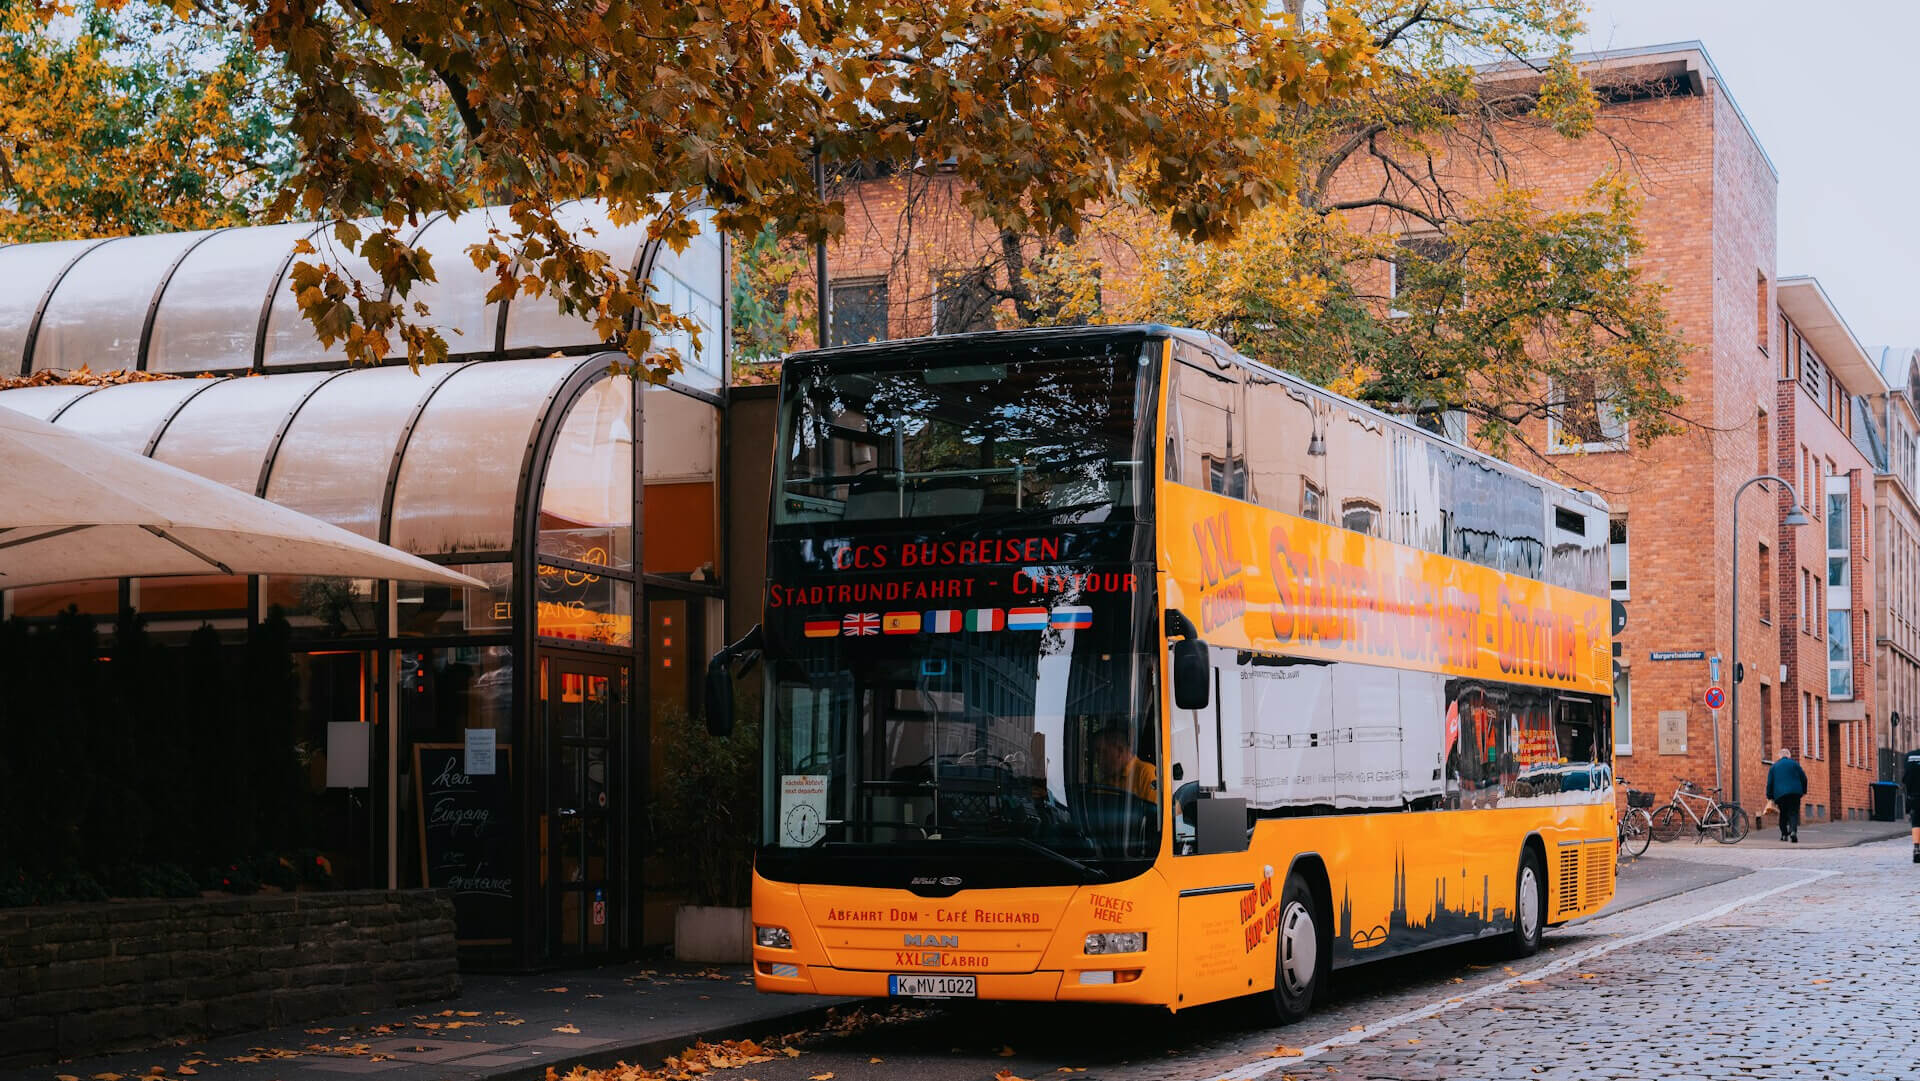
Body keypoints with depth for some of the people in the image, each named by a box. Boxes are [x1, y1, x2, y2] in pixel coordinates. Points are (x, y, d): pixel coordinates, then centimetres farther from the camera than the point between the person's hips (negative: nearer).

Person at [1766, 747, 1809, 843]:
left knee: (1783, 814, 14)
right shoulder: (1794, 764, 8)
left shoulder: (1773, 767, 13)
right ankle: (1793, 831, -26)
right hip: (1794, 792, -1)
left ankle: (1784, 834, 9)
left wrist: (1771, 797, 13)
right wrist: (1803, 791, 17)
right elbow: (1803, 778, 6)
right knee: (1794, 813, -4)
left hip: (1780, 794, 1)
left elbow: (1769, 783, 10)